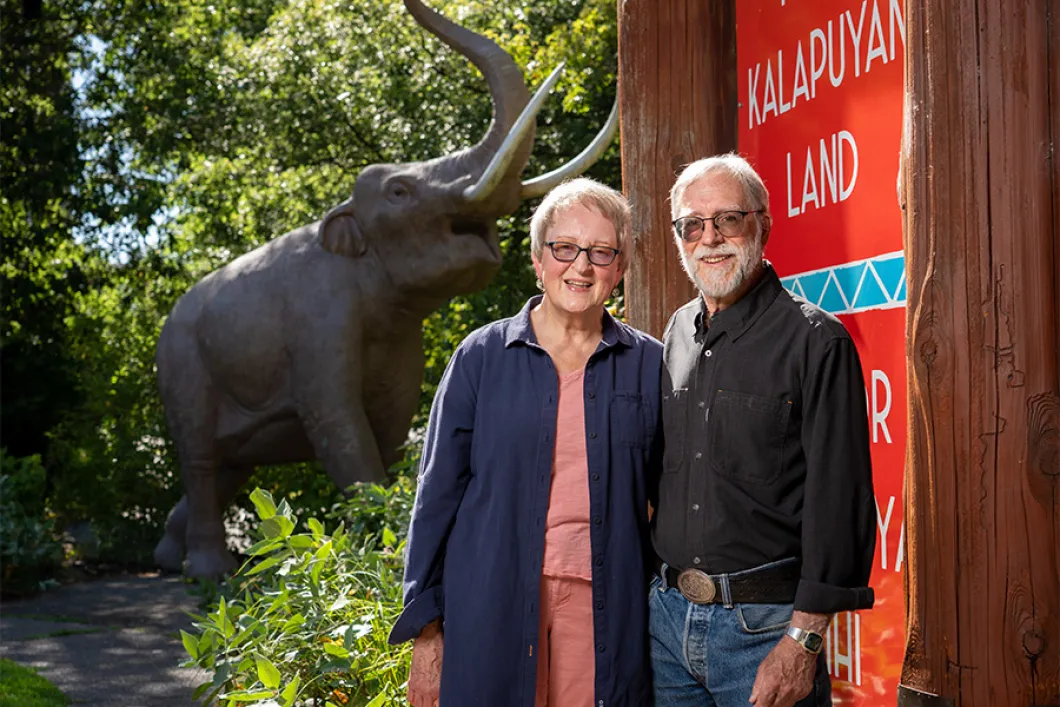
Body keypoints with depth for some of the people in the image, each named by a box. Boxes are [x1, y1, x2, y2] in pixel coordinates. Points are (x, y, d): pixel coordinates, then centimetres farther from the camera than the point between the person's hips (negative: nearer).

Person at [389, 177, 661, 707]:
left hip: (606, 613, 1)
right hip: (493, 610, -1)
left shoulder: (648, 365, 6)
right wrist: (426, 628, 0)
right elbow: (438, 493, 3)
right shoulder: (482, 356, 3)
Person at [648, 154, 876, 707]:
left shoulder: (816, 342, -9)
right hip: (666, 614, 5)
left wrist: (802, 641, -18)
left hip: (765, 621, -5)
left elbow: (839, 501, -13)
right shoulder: (675, 336, 10)